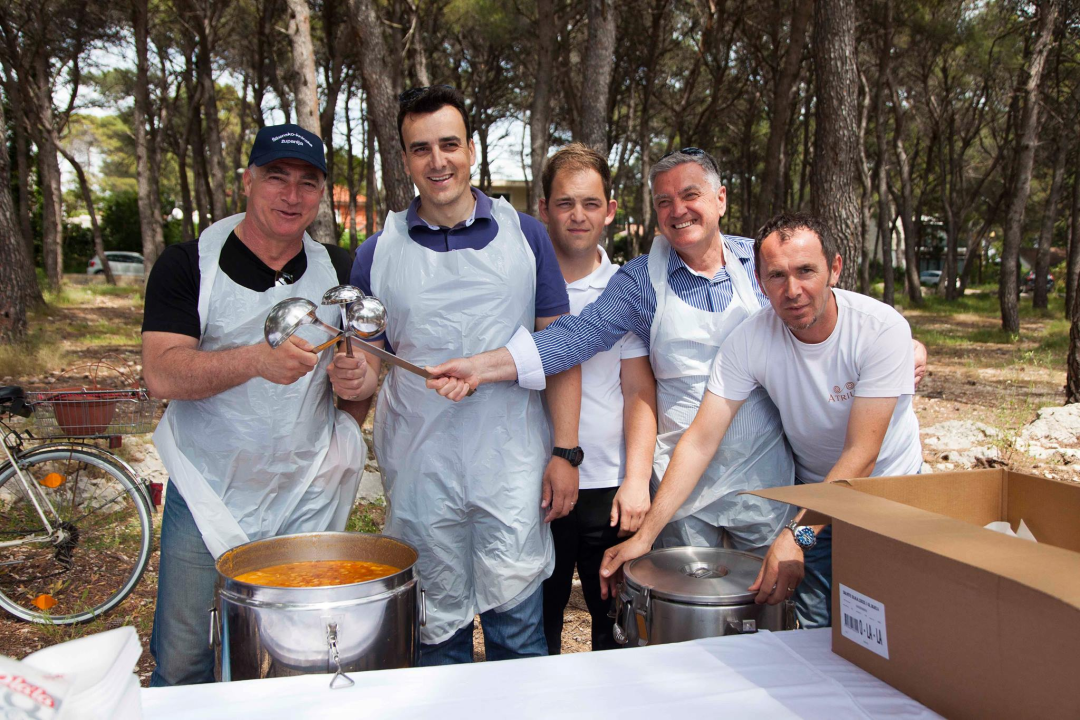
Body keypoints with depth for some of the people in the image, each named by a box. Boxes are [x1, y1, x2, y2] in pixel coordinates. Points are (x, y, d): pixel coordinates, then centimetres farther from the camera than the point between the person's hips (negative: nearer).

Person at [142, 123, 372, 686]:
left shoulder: (339, 271, 7)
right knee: (181, 664, 6)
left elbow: (366, 364, 20)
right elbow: (161, 373, -18)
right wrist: (256, 359, -32)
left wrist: (359, 380, 0)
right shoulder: (189, 264, -4)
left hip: (309, 498, 2)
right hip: (208, 494, -2)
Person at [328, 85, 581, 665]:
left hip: (512, 470, -1)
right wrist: (352, 380, -13)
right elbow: (368, 362, 11)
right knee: (437, 634, 12)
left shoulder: (524, 236, 4)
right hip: (419, 472, 1)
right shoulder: (377, 253, 5)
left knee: (518, 632, 5)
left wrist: (565, 451, -3)